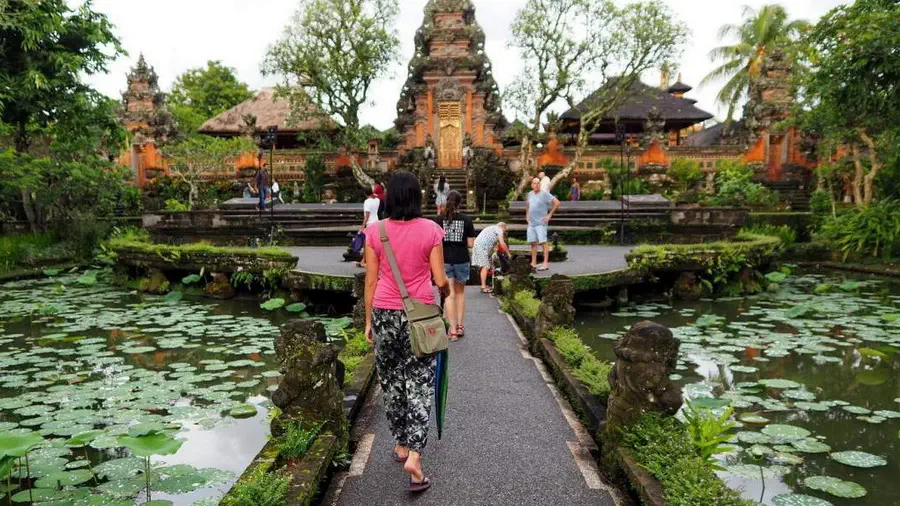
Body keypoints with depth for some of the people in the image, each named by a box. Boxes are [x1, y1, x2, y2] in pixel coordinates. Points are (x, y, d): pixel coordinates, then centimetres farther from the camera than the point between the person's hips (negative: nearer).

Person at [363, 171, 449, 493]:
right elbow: (440, 280, -6)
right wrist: (447, 290, 17)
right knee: (419, 384, 5)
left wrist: (369, 320, 9)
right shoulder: (431, 230, -8)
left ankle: (401, 445, 30)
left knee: (391, 382, 17)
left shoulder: (375, 231, -3)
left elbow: (371, 281, 0)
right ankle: (414, 455, -5)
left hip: (385, 313, 2)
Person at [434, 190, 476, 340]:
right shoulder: (466, 219, -3)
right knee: (460, 292, 18)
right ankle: (460, 325, 20)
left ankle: (453, 329, 1)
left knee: (449, 294, 4)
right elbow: (470, 244, -4)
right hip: (462, 260, 1)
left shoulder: (439, 219, -4)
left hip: (444, 260, -1)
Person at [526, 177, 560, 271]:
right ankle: (533, 263, 16)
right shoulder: (530, 194, 13)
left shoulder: (544, 193, -8)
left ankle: (546, 263, -8)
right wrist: (527, 215, 19)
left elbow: (557, 202, -12)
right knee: (533, 242, 9)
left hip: (541, 223, -7)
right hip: (531, 223, 7)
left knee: (543, 242, -9)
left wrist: (550, 215, -11)